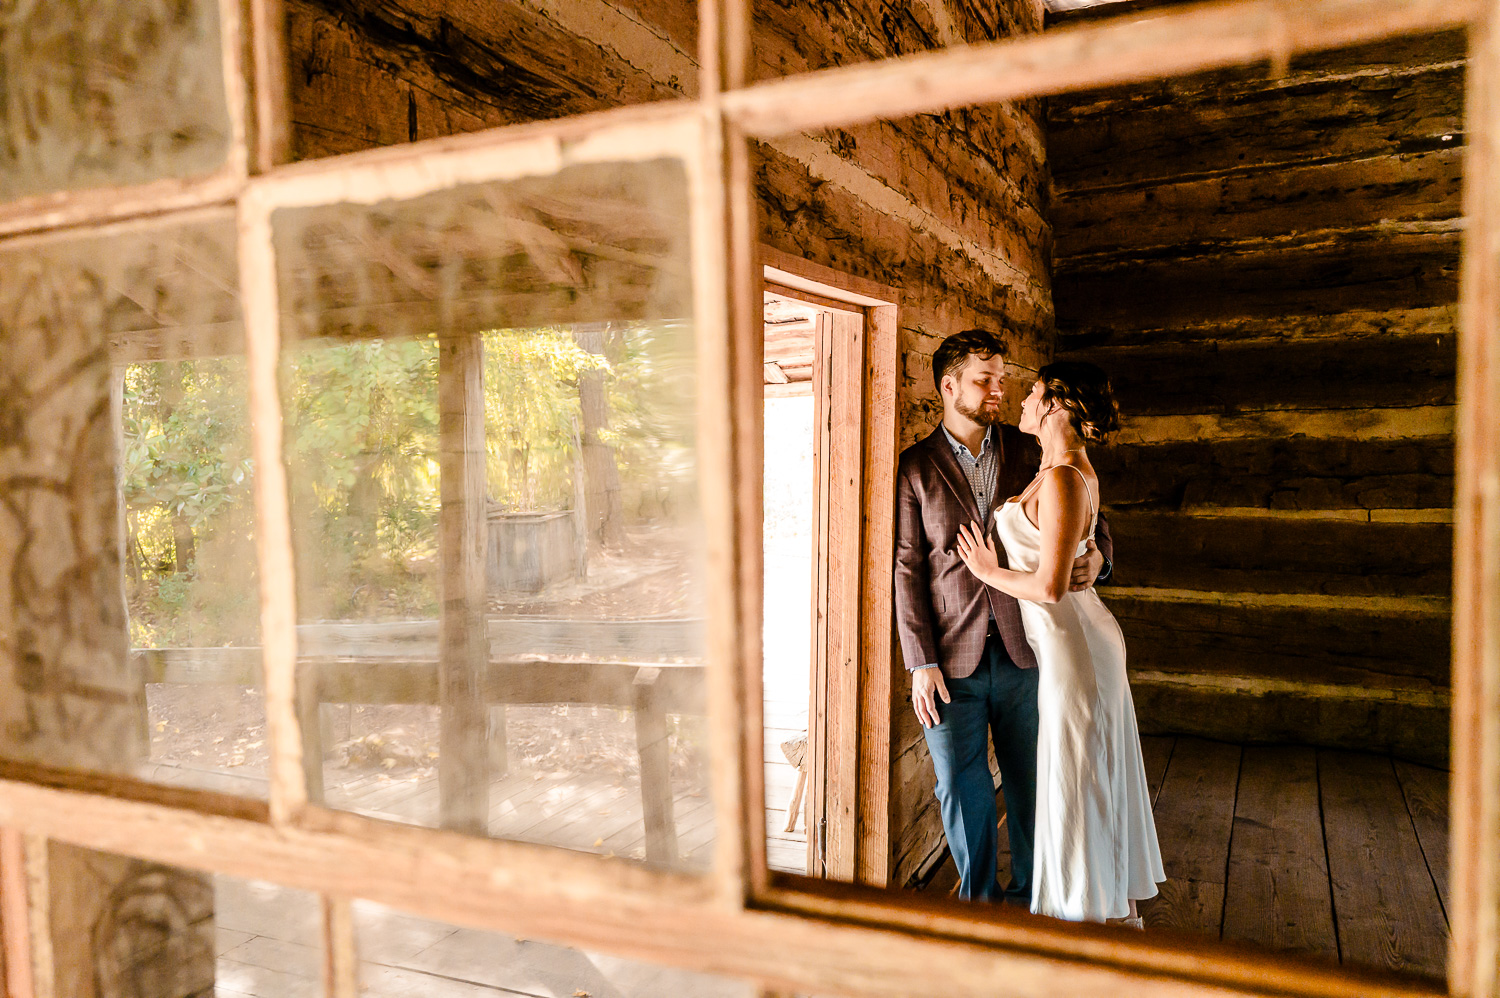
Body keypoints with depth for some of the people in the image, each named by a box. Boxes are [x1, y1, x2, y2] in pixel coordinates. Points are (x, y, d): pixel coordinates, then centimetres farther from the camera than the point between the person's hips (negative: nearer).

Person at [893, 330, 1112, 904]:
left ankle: (1029, 890, 33)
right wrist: (921, 663, -8)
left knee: (1029, 781, 12)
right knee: (960, 787, 7)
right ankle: (978, 896, 29)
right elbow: (908, 569, -3)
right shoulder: (915, 467, 0)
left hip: (1023, 650, 2)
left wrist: (1096, 553, -8)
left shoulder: (1026, 451, 7)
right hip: (952, 657, -2)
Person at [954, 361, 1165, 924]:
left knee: (1076, 780, 3)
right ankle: (1117, 908, 35)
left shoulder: (1061, 479, -21)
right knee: (1097, 779, 19)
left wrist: (989, 571, -10)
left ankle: (1091, 915, 19)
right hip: (1084, 637, 10)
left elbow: (1050, 586, -24)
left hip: (1069, 645, -10)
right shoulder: (1076, 471, 8)